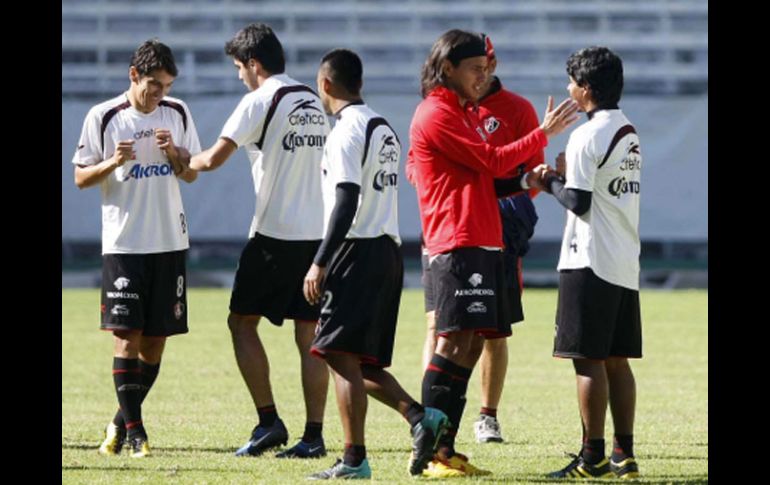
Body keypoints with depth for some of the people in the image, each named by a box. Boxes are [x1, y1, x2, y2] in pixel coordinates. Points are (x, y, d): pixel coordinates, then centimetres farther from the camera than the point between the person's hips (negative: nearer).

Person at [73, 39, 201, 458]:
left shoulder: (177, 113, 5)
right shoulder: (103, 117, -4)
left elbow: (191, 174, 12)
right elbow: (81, 177, 0)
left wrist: (173, 153, -9)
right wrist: (113, 163, -19)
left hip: (169, 242, 4)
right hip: (122, 243, -3)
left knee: (155, 340, 5)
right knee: (126, 335, -10)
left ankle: (121, 423, 19)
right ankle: (134, 431, -7)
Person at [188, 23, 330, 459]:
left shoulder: (261, 100, -9)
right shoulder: (314, 102, 14)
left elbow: (215, 158, -12)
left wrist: (184, 161, 8)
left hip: (276, 233, -6)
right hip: (318, 231, 6)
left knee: (242, 321, 6)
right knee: (309, 333, 5)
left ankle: (269, 421, -2)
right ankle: (314, 435, 1)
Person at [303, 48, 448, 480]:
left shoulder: (348, 130, -11)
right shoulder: (385, 129, 17)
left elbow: (346, 202, -19)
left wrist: (320, 263, -19)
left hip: (358, 250, -9)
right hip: (389, 249, 9)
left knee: (343, 355, -7)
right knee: (361, 360, 13)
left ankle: (355, 460, -9)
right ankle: (421, 417, -1)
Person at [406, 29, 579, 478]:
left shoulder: (461, 114, 25)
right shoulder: (436, 115, -7)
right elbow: (493, 162, -12)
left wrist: (525, 180, 8)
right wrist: (545, 133, -6)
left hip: (483, 244, 10)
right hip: (459, 243, -10)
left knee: (470, 346, 6)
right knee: (455, 341, -15)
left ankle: (447, 450, 6)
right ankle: (430, 453, -18)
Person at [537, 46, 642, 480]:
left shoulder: (588, 136, -14)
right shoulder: (630, 133, 13)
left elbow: (579, 202, -16)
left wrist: (552, 183, 0)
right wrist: (566, 176, 13)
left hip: (591, 263, -8)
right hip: (625, 264, 8)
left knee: (589, 359, -5)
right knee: (617, 360, 10)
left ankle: (593, 457, -6)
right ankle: (624, 455, 10)